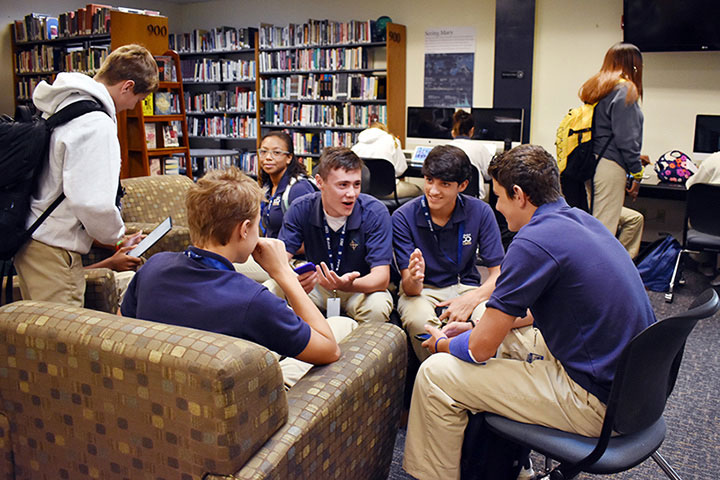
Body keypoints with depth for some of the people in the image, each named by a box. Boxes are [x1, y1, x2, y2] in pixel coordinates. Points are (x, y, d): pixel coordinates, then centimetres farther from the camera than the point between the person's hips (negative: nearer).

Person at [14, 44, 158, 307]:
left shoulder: (60, 105, 10)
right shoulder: (97, 125, -21)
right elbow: (93, 201, -28)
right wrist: (116, 236, -9)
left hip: (28, 237, 10)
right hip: (53, 248, -10)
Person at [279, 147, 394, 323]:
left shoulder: (375, 213, -20)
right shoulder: (301, 209, -13)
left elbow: (381, 276, -24)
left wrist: (348, 285, -47)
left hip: (361, 288, -2)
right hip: (316, 284, 2)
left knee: (378, 306, -36)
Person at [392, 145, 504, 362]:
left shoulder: (480, 212, -6)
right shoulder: (403, 217, -11)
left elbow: (499, 273, -7)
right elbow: (410, 289, -14)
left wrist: (470, 299, -27)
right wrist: (413, 280, -40)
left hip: (466, 287, 1)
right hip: (422, 291, -1)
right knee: (418, 320, -36)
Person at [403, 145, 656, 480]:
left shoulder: (534, 242, -22)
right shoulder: (580, 220, 7)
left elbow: (480, 348, -17)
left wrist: (442, 344, 5)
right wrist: (478, 326, 17)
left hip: (595, 402, -10)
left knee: (434, 374, -7)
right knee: (499, 325, 25)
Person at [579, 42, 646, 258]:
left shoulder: (593, 87, 17)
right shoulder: (624, 90, -9)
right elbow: (626, 137, -14)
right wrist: (636, 172, -8)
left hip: (590, 163, 9)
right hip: (609, 167, -9)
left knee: (633, 218, 22)